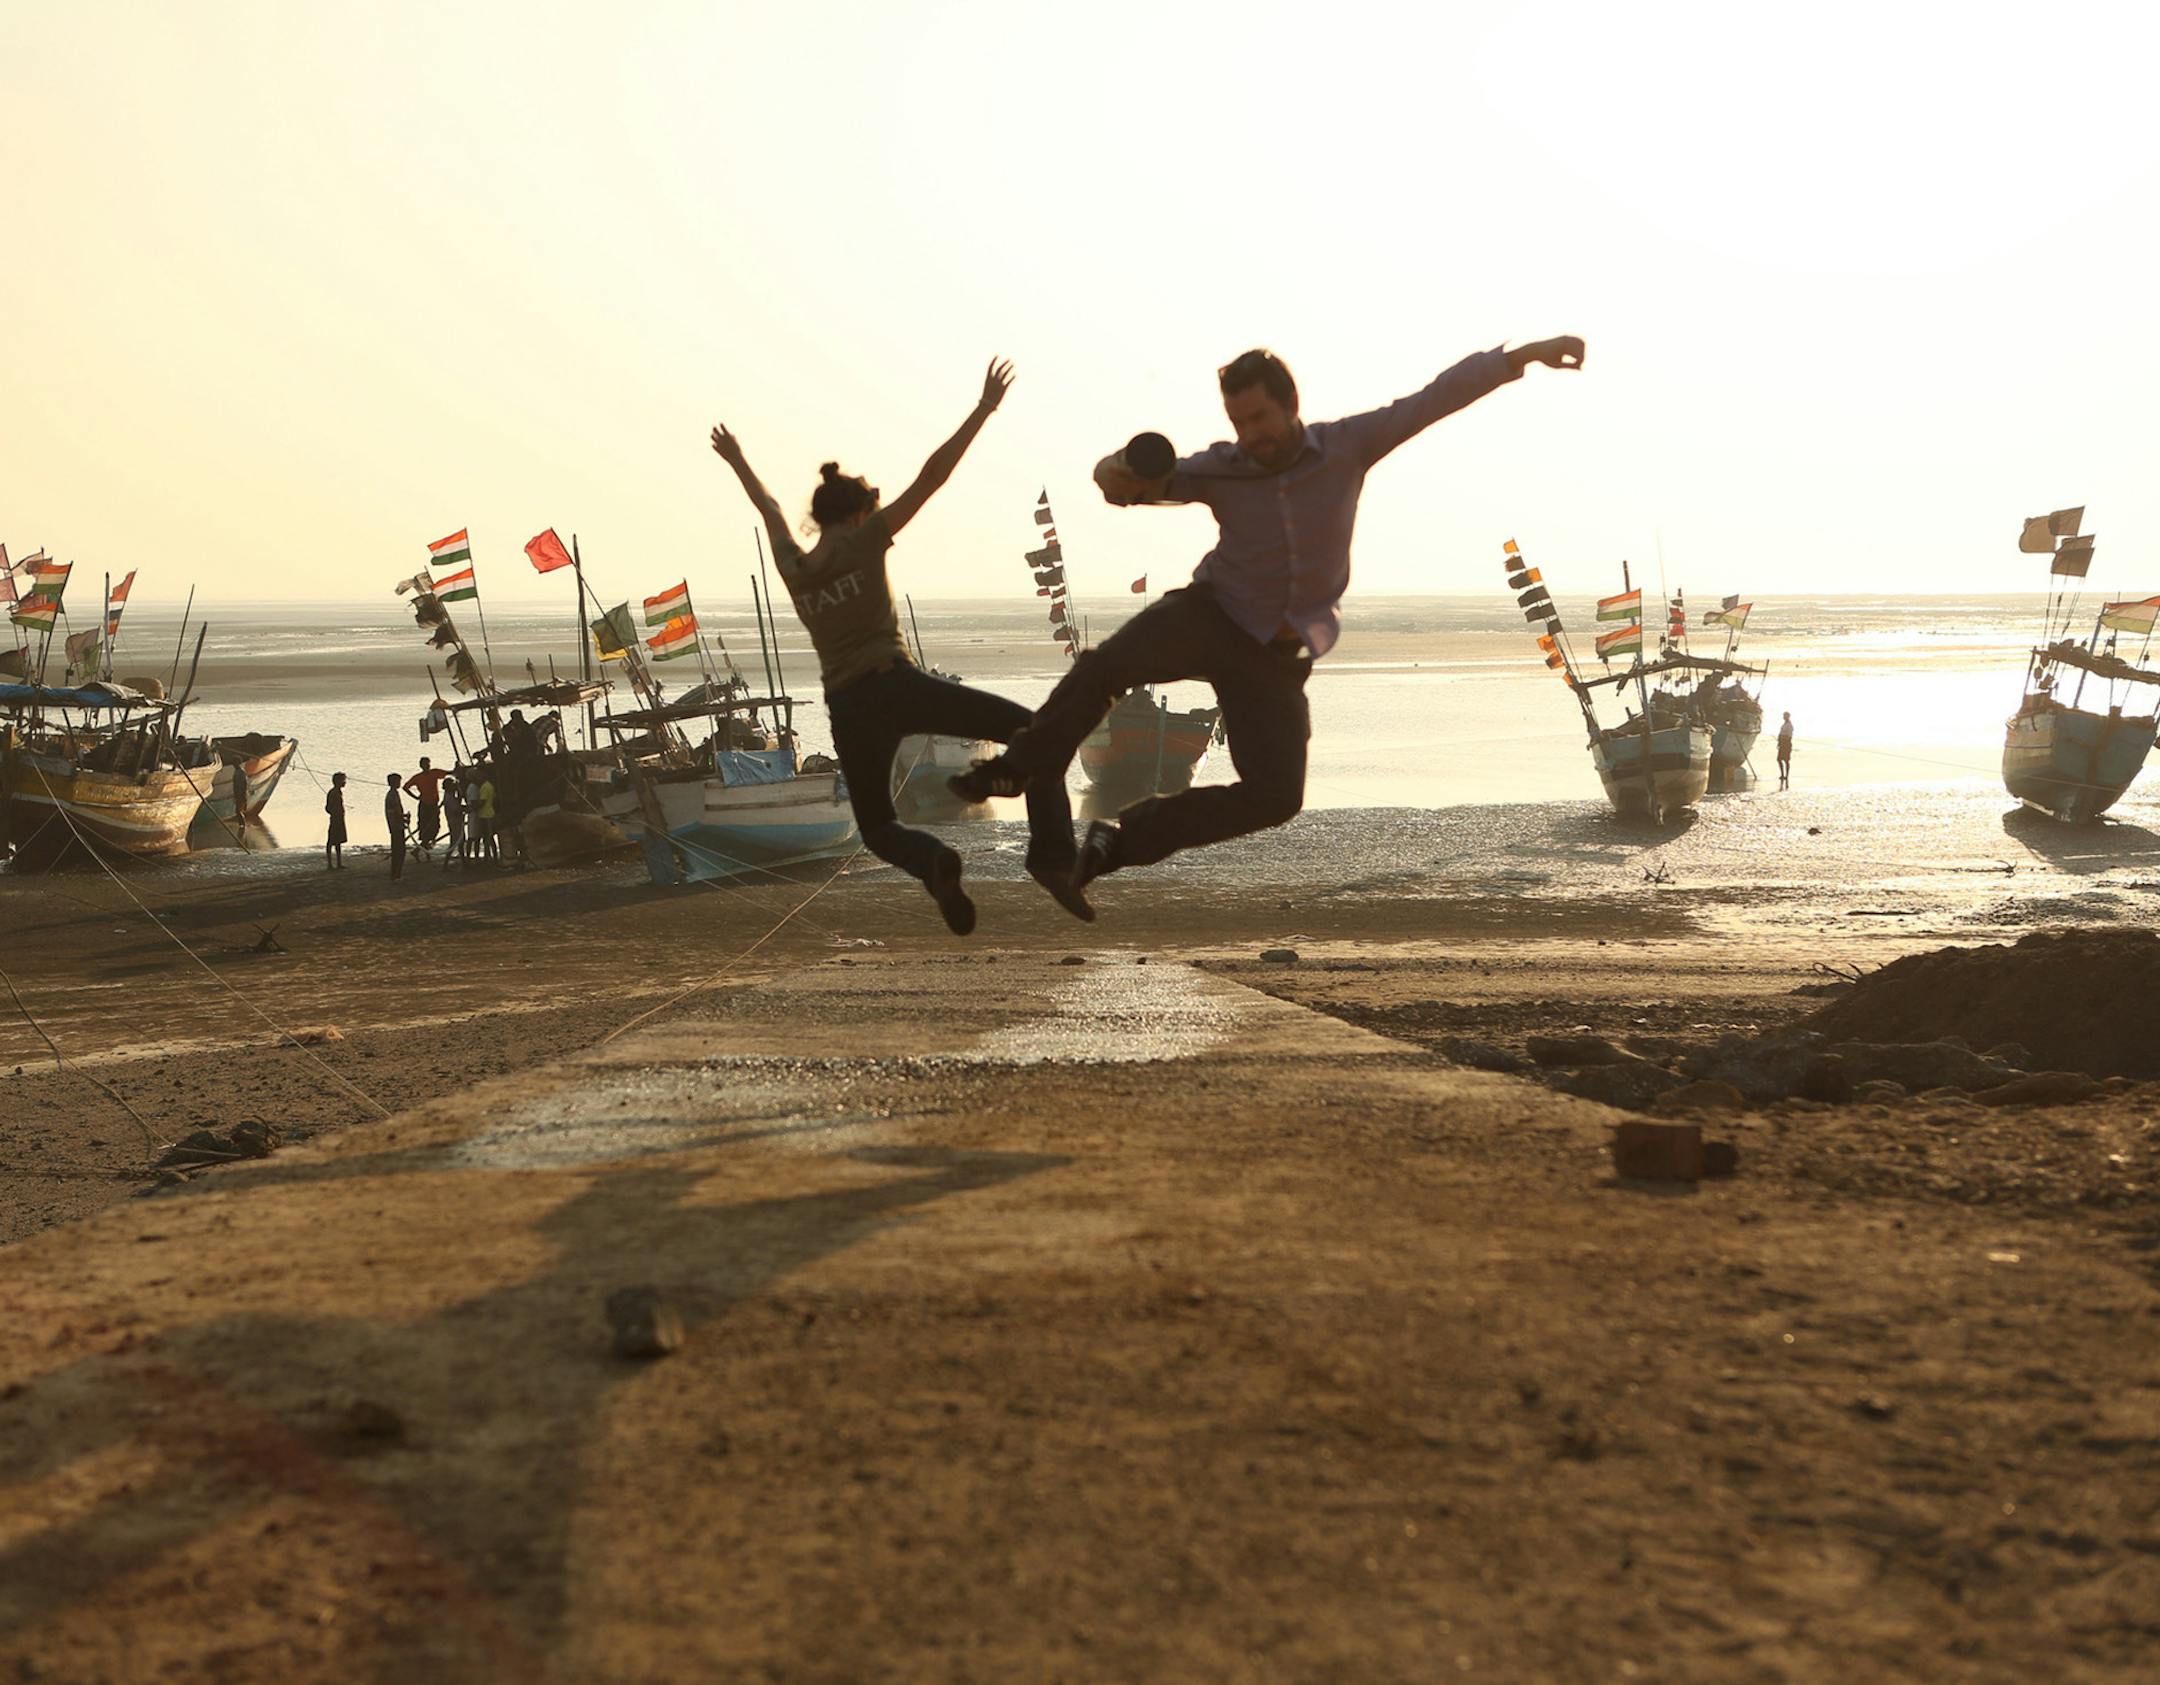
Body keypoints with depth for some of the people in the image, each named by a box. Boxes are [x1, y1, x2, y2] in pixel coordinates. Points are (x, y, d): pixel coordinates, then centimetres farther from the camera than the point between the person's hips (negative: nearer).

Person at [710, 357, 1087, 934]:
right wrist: (983, 409, 6)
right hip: (898, 686, -4)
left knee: (877, 828, 21)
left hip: (849, 711, 4)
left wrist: (737, 463, 53)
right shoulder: (864, 541, 5)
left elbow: (769, 509, 36)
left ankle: (931, 861, -16)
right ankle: (1051, 854, -17)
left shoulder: (793, 567, 16)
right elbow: (933, 474, 3)